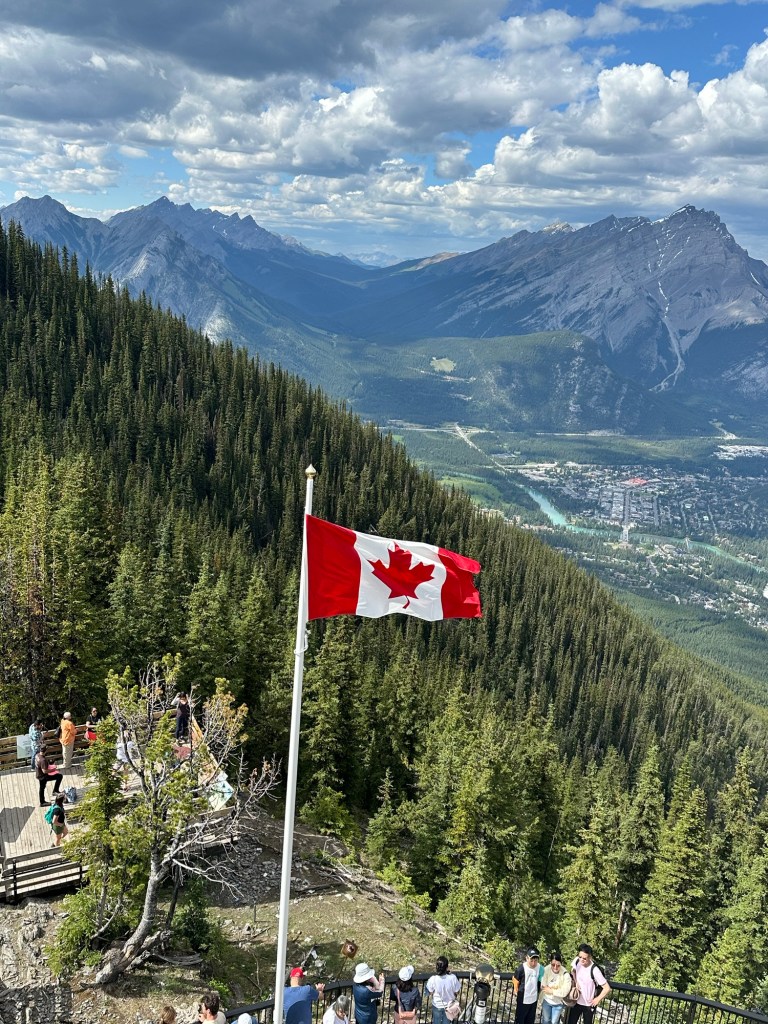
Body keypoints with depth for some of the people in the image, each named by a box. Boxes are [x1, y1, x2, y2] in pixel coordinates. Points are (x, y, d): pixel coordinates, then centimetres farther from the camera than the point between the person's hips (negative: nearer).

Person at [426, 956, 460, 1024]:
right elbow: (457, 992, -14)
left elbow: (430, 993, -13)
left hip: (437, 1005, -1)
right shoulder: (453, 978, -30)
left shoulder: (432, 979, -32)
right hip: (449, 1005, 1)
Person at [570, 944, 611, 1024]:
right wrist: (576, 982, -3)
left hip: (589, 1004, -4)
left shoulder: (594, 970, -31)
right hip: (577, 1001, 4)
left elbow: (607, 988, -26)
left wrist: (598, 999, -15)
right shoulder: (577, 961, -15)